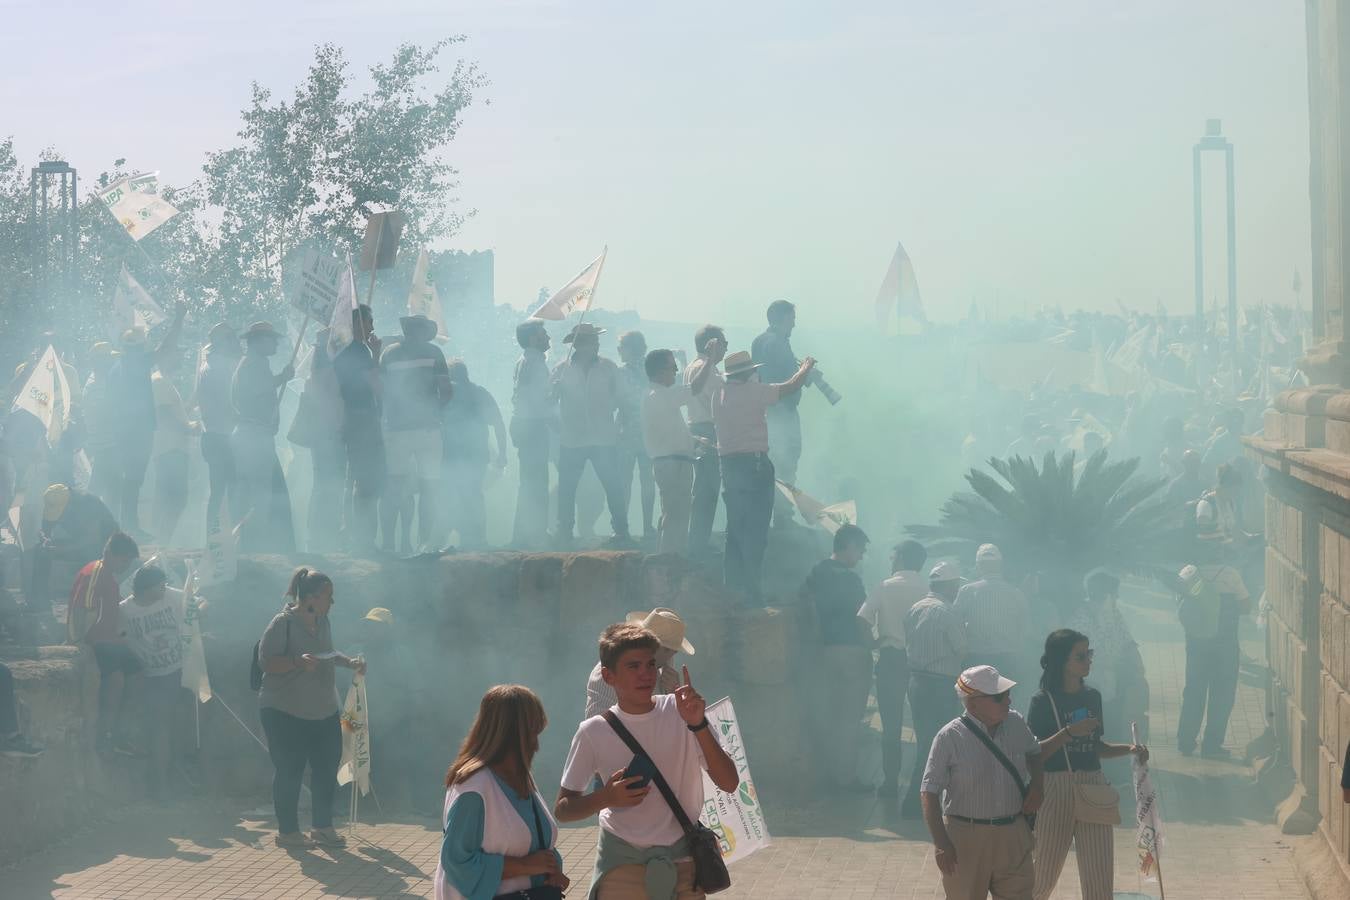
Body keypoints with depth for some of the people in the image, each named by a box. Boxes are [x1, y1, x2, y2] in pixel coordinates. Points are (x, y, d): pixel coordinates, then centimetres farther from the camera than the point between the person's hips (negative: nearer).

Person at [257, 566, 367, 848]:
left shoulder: (323, 622, 9)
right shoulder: (283, 623, -15)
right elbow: (266, 661, -18)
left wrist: (350, 662, 10)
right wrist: (298, 661, -30)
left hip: (324, 712, 7)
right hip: (285, 714, -7)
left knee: (327, 769, 9)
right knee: (289, 772, 0)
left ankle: (323, 826, 21)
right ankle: (287, 831, 11)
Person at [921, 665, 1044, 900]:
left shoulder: (1016, 723, 1)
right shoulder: (950, 737, -14)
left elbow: (1034, 753, 23)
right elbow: (930, 794, -13)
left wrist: (1037, 784, 3)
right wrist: (940, 844, -19)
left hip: (1013, 836, 4)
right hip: (966, 838, -4)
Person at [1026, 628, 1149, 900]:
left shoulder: (1093, 696, 10)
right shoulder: (1043, 701, -7)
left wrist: (1129, 749, 5)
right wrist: (1069, 732, -22)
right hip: (1055, 789, -4)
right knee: (1046, 873, 7)